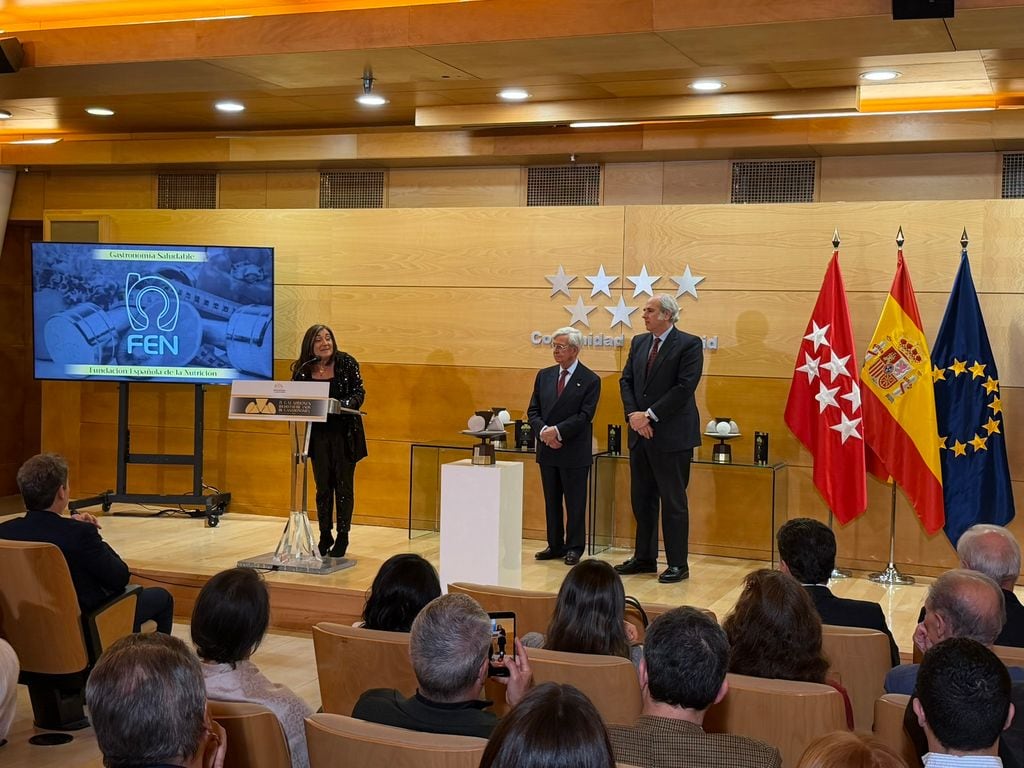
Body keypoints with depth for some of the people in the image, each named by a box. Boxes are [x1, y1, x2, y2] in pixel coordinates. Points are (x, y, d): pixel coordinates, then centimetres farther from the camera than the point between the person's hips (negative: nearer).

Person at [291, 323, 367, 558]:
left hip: (345, 433, -2)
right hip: (318, 434, 2)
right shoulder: (303, 369, 1)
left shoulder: (347, 363, -5)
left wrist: (344, 404, -25)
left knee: (343, 486, 3)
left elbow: (359, 393, -7)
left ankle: (343, 537, 13)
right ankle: (325, 536, 20)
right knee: (323, 486, 9)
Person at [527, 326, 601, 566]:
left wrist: (558, 430, -20)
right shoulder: (544, 376, 9)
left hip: (574, 452, -5)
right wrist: (543, 431, -11)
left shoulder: (590, 380, -6)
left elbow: (584, 416, -13)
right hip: (547, 449, 5)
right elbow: (533, 411, 7)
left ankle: (574, 548, 13)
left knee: (575, 502, 3)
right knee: (551, 501, 12)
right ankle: (555, 545, 21)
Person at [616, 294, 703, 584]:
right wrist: (633, 414, -7)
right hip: (640, 433, 7)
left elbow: (684, 387, -16)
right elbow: (626, 381, 10)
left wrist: (650, 416, -17)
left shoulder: (689, 344, -8)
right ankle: (644, 558, 23)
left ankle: (678, 564, 7)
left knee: (673, 502, -1)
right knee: (642, 500, 12)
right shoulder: (639, 342, 13)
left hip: (671, 436, -7)